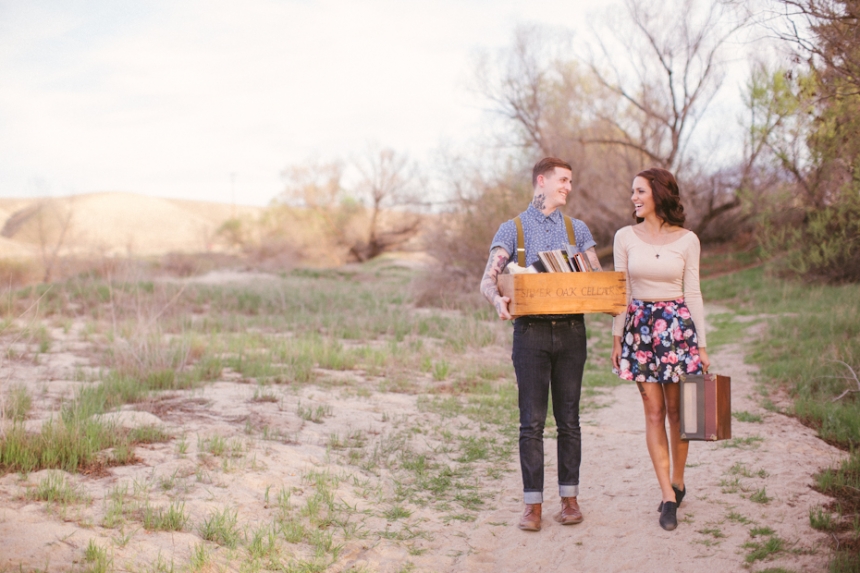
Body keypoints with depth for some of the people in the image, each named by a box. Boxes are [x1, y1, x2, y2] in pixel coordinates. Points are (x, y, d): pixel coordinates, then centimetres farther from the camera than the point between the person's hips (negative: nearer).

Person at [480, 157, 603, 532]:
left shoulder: (577, 229, 14)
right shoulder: (512, 229, 6)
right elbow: (488, 279, -2)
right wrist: (498, 299, -25)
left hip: (571, 330, 2)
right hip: (531, 331, -2)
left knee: (569, 419, 6)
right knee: (532, 421, -1)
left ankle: (569, 498, 15)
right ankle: (532, 504, 5)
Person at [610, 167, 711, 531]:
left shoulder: (687, 240, 0)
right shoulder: (625, 237, 2)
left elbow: (693, 293, 2)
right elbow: (621, 292, 5)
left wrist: (701, 344, 1)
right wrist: (617, 337, 2)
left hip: (678, 324, -1)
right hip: (640, 326, 1)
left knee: (676, 411, 6)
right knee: (653, 412, 0)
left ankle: (678, 482, 25)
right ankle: (668, 496, 3)